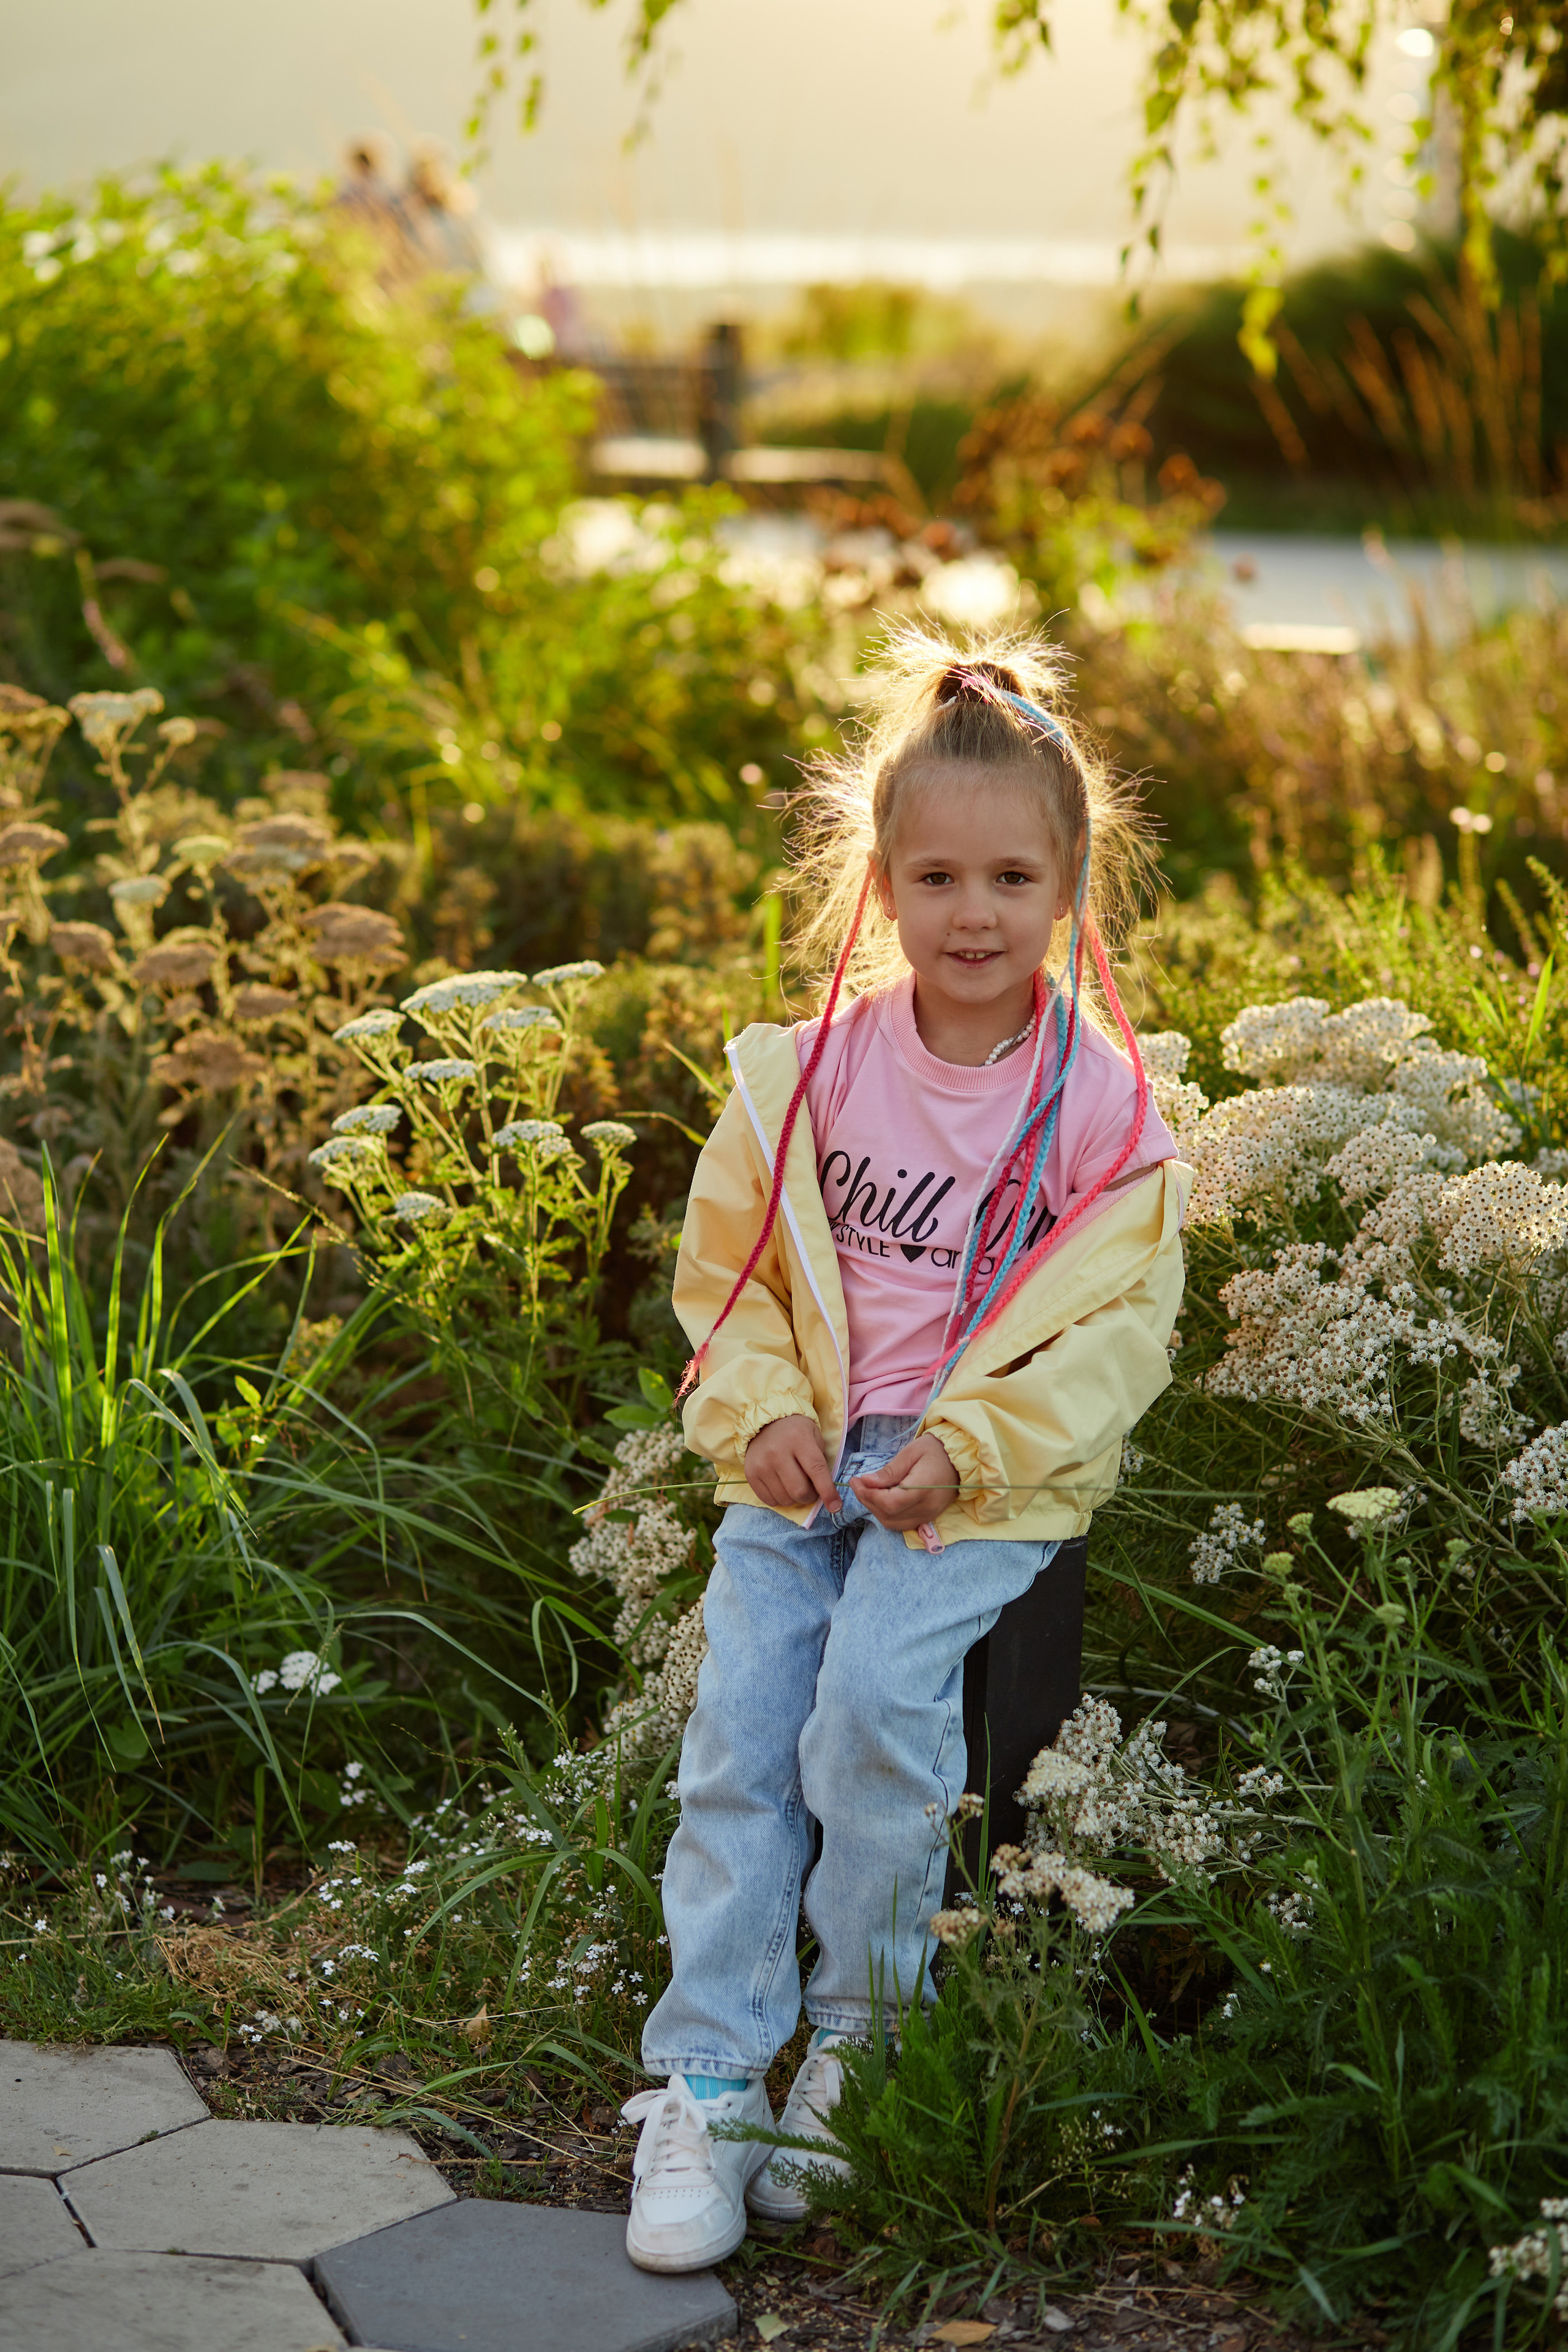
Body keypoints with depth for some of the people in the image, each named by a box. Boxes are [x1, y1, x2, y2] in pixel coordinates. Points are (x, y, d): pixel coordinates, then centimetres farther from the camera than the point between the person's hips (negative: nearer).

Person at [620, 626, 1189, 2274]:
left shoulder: (1101, 1105, -3)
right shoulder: (805, 1074, 4)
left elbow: (1115, 1333, -5)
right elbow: (727, 1271, 11)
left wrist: (968, 1449, -18)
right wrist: (762, 1412, -7)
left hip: (991, 1481, -3)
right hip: (803, 1465, 3)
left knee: (877, 1700, -25)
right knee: (736, 1736, -11)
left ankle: (861, 2039, -3)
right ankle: (705, 2092, -4)